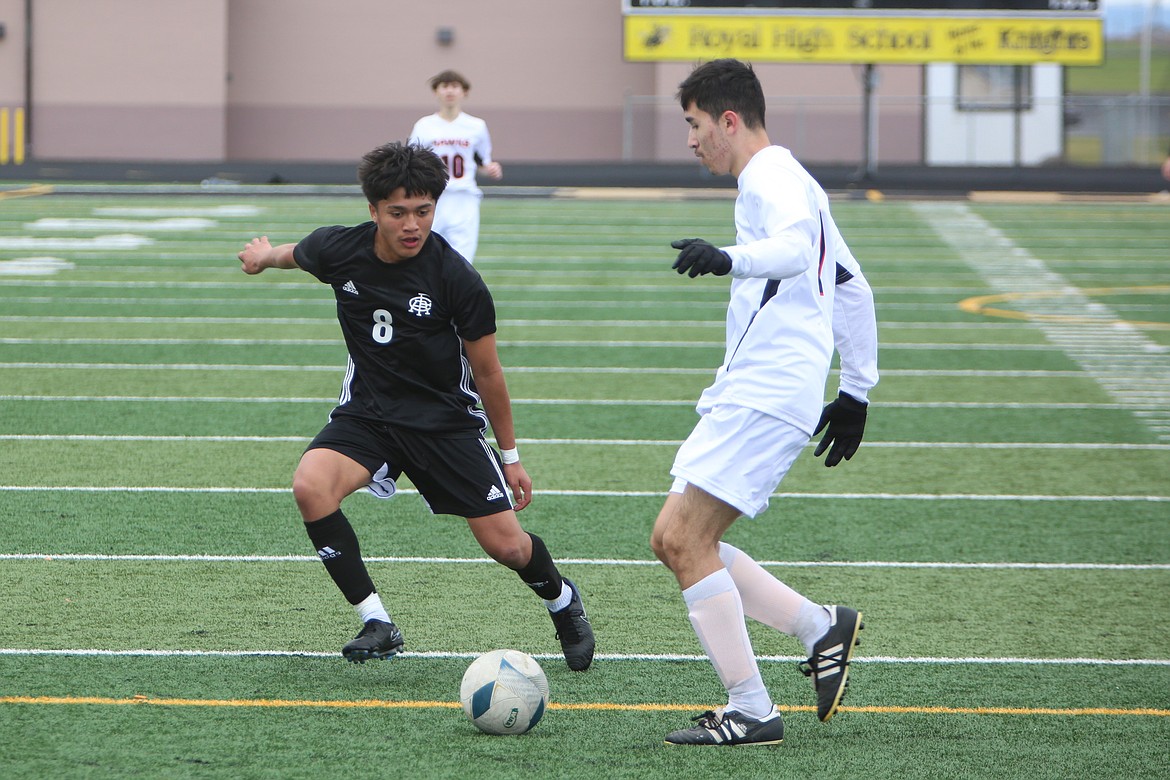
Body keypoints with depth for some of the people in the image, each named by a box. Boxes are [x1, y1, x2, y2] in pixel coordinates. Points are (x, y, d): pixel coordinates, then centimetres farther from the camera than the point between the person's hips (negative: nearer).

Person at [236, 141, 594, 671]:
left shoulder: (457, 279, -19)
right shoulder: (338, 250, -13)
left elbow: (487, 371, -6)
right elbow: (295, 254, 15)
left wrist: (509, 456, 2)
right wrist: (265, 256, 37)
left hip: (446, 419, -2)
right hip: (367, 410, 2)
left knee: (506, 545, -5)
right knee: (310, 486, -28)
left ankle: (561, 600, 32)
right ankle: (376, 623, -17)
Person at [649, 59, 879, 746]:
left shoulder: (771, 176, -8)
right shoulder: (788, 181, 25)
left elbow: (796, 246, -32)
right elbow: (854, 288, 30)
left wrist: (731, 259, -51)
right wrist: (856, 391, 30)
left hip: (766, 395, -10)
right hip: (751, 395, 10)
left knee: (685, 538, -14)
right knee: (675, 539, 7)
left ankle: (751, 712, -13)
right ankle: (821, 629, 10)